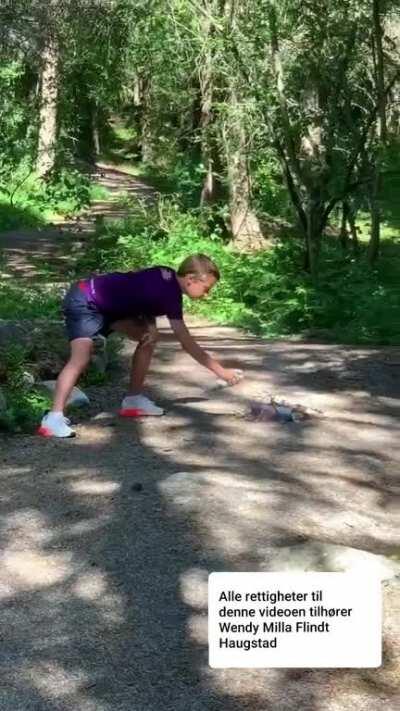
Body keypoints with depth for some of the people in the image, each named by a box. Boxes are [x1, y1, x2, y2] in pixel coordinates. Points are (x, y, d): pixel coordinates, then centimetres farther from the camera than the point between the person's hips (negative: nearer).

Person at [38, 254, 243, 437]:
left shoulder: (168, 277, 1)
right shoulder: (170, 294, -23)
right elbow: (187, 344, -20)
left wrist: (149, 325, -8)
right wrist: (222, 372, -15)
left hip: (104, 304, 10)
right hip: (84, 303, -10)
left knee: (147, 337, 9)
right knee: (81, 359, -26)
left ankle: (133, 400, 15)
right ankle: (53, 418, -34)